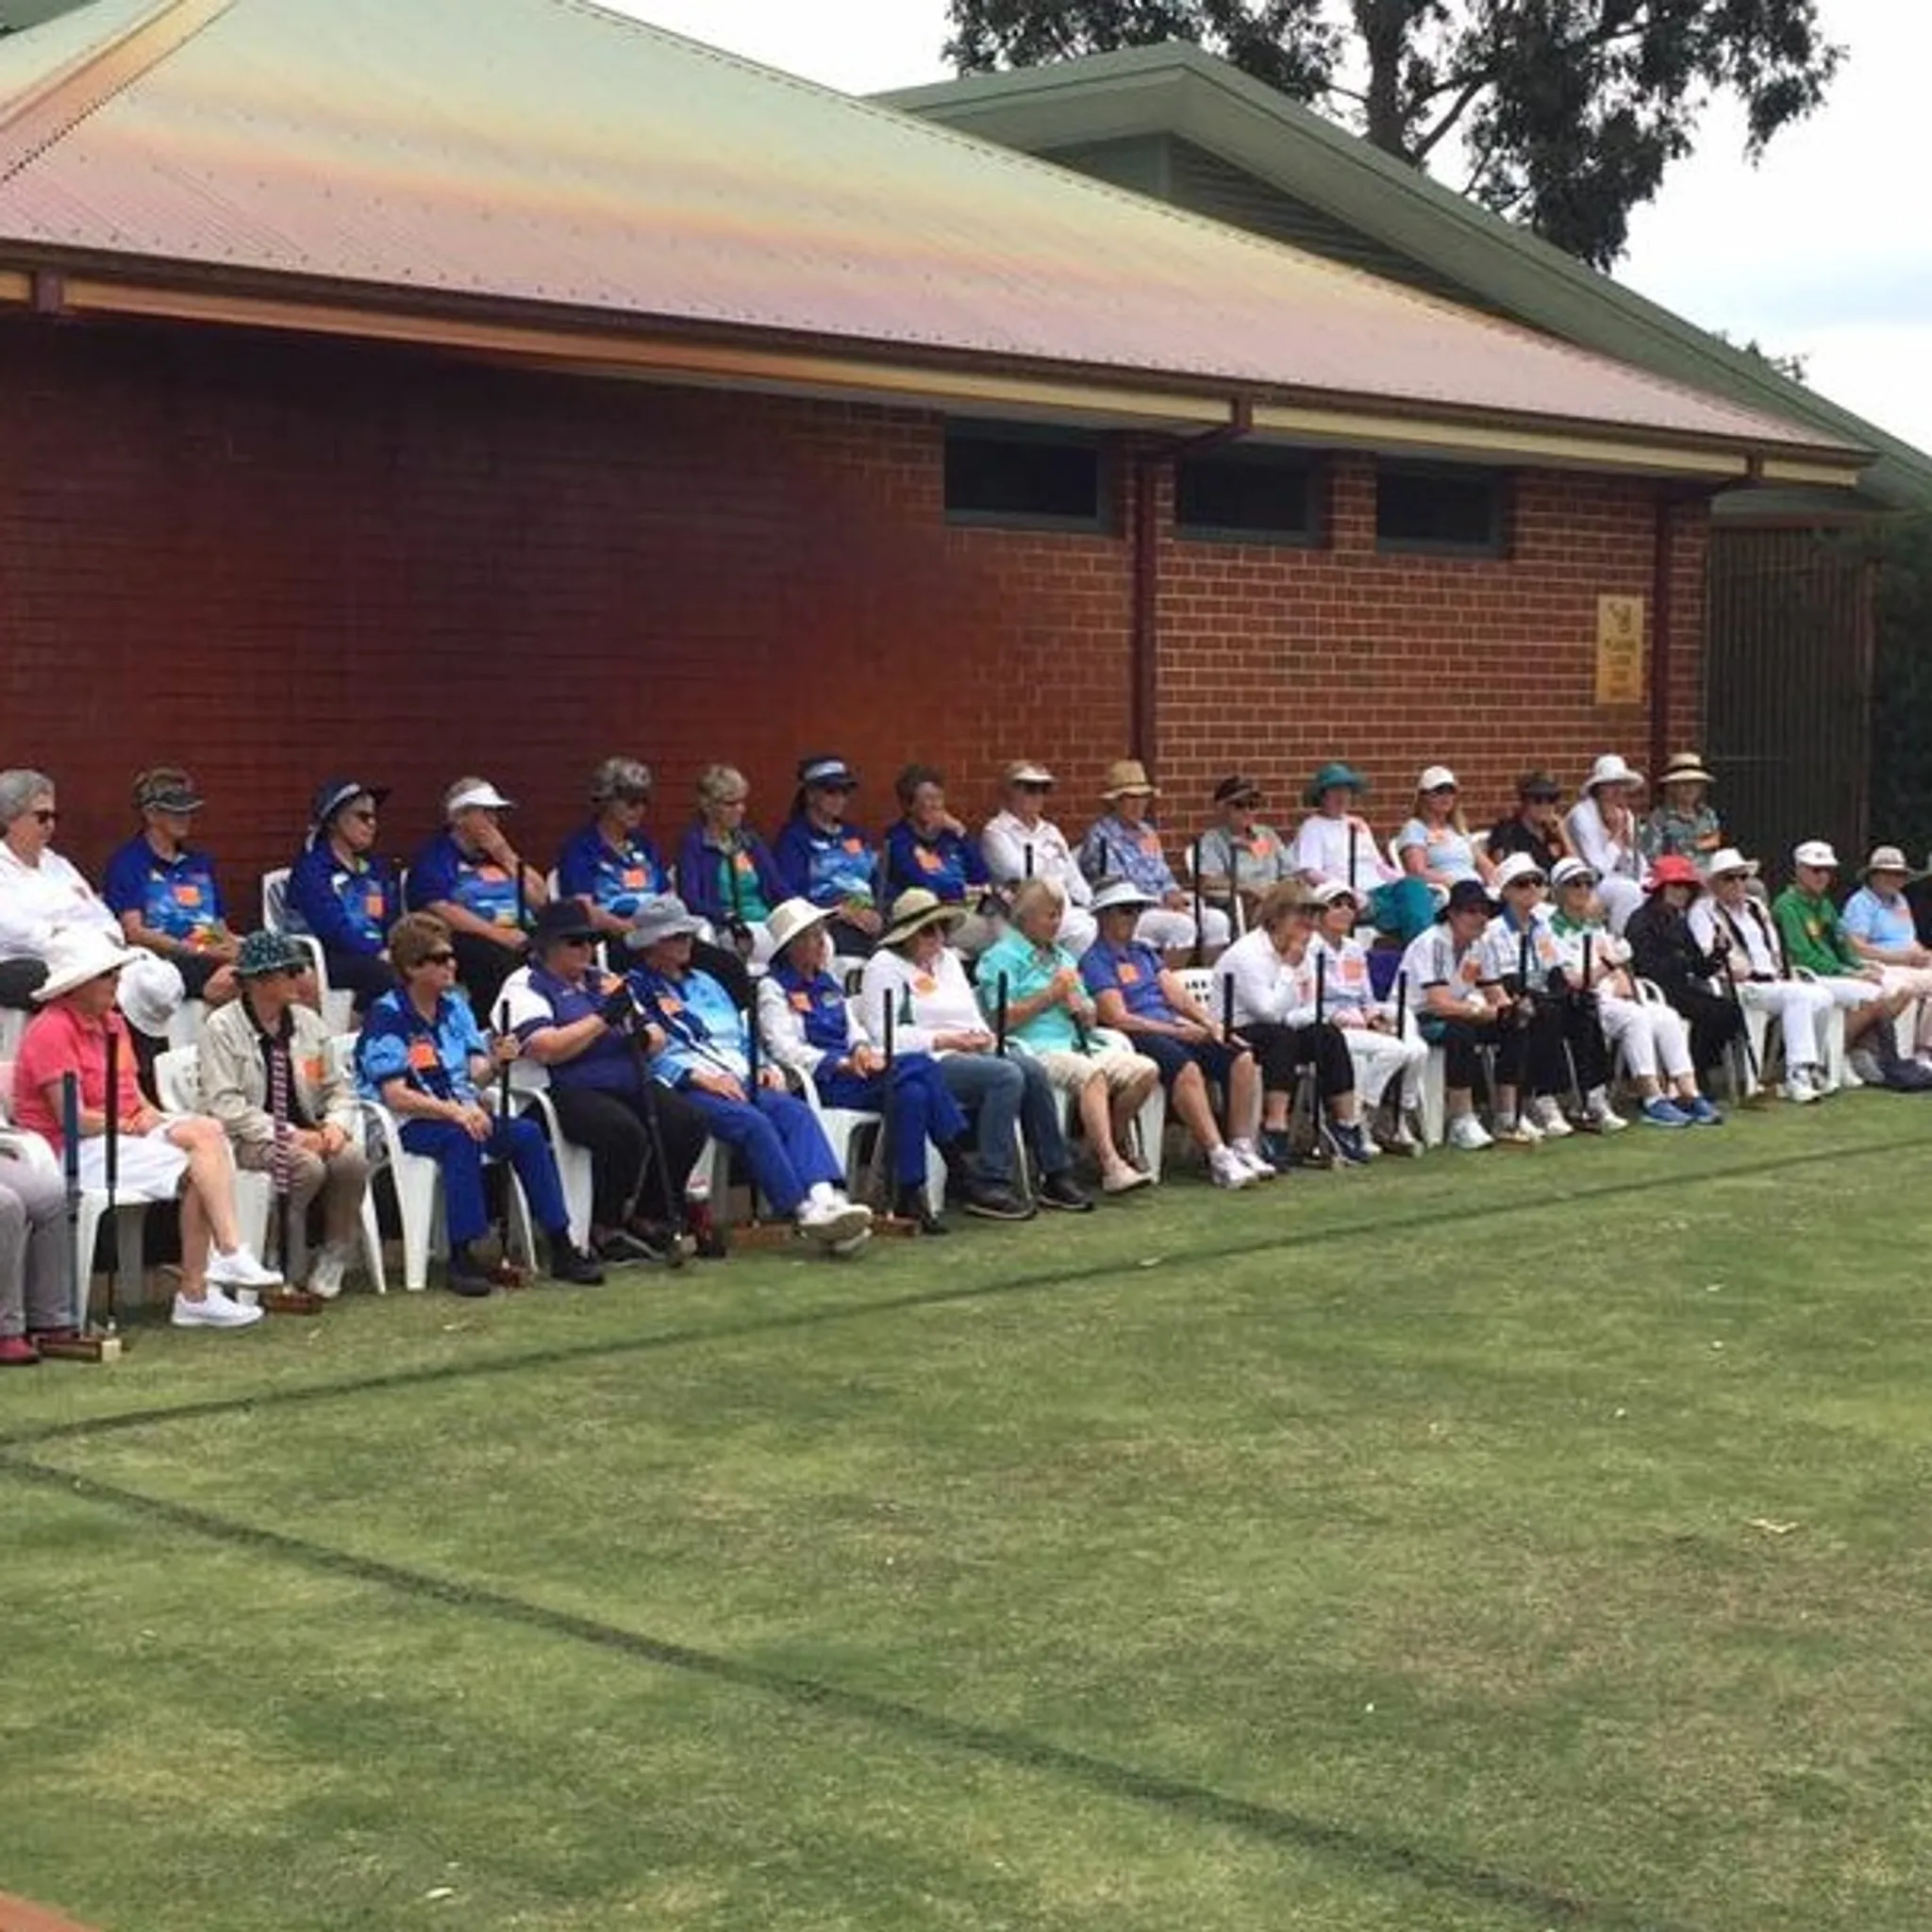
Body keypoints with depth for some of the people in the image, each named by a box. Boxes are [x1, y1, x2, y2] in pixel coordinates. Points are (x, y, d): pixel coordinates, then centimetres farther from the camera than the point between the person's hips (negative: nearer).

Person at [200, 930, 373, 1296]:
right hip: (249, 1139, -5)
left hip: (306, 1132, 5)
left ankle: (333, 1258, -8)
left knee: (353, 1159, -25)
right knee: (307, 1165, -33)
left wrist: (336, 1125, -8)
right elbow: (225, 1106, -15)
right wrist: (287, 1135, -22)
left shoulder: (307, 1022, 12)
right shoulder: (223, 1027, -6)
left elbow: (337, 1088, 15)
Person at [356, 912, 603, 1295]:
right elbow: (395, 1096, -17)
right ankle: (461, 1259, -33)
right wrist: (453, 1111, -28)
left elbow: (476, 1076, 8)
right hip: (409, 1124, -6)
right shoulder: (387, 1016, -9)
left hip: (462, 1113, 6)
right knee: (461, 1139, -35)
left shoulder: (455, 1006, 11)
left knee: (527, 1133, -17)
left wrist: (496, 1062, -16)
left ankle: (561, 1249, -14)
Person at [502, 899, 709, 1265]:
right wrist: (604, 1017, -13)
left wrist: (645, 1036, -4)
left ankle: (648, 1218, -1)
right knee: (627, 1134, -33)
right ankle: (604, 1231, -12)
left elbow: (657, 1038, 22)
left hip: (629, 1085, 7)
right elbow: (545, 1049, -16)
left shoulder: (604, 980, 24)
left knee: (688, 1122, -17)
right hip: (569, 1094, -7)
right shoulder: (525, 986, 2)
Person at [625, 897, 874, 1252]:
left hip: (738, 1080, 6)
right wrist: (699, 1076, -17)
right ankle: (804, 1211, -40)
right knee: (751, 1121, -34)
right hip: (685, 1089, -6)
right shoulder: (634, 990, 9)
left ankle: (827, 1197, -46)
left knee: (795, 1110, -25)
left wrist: (765, 1067, 8)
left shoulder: (705, 983, 32)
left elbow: (744, 1037, 30)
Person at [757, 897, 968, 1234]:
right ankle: (962, 1161, -20)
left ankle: (910, 1196, -24)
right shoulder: (773, 988, 1)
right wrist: (843, 1063, -20)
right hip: (817, 1080, -7)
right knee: (921, 1066, -25)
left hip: (851, 1071, 7)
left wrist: (863, 1049, -3)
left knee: (912, 1093, -25)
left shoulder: (828, 983, 25)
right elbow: (784, 1048, -11)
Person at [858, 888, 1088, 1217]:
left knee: (1033, 1070, -20)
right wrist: (945, 1040, -16)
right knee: (1007, 1076, -30)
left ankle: (1056, 1175, -16)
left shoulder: (948, 960, 25)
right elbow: (884, 1034, -12)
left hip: (970, 1053, 8)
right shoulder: (884, 966, 0)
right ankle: (989, 1184, -30)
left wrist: (984, 1037, -1)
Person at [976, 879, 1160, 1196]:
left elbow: (1090, 1021, 26)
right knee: (1093, 1074, -37)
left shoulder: (1063, 957, 28)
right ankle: (1111, 1167, -41)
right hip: (1035, 1049, -7)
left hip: (1077, 1044, 8)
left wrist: (1079, 1006, 2)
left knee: (1146, 1070, -15)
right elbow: (1003, 1020, -9)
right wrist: (1051, 995, -4)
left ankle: (1110, 1143, 2)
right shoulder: (1001, 956, 4)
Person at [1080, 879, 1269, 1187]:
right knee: (1186, 1068, -36)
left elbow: (1178, 995, 17)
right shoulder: (1094, 961, 0)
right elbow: (1118, 1019, -10)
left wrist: (1211, 1024, -2)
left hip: (1174, 1030, 8)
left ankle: (1243, 1147, -16)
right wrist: (1177, 1031, -12)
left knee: (1242, 1060, -14)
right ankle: (1219, 1158, -39)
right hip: (1136, 1038, -8)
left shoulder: (1144, 952, 25)